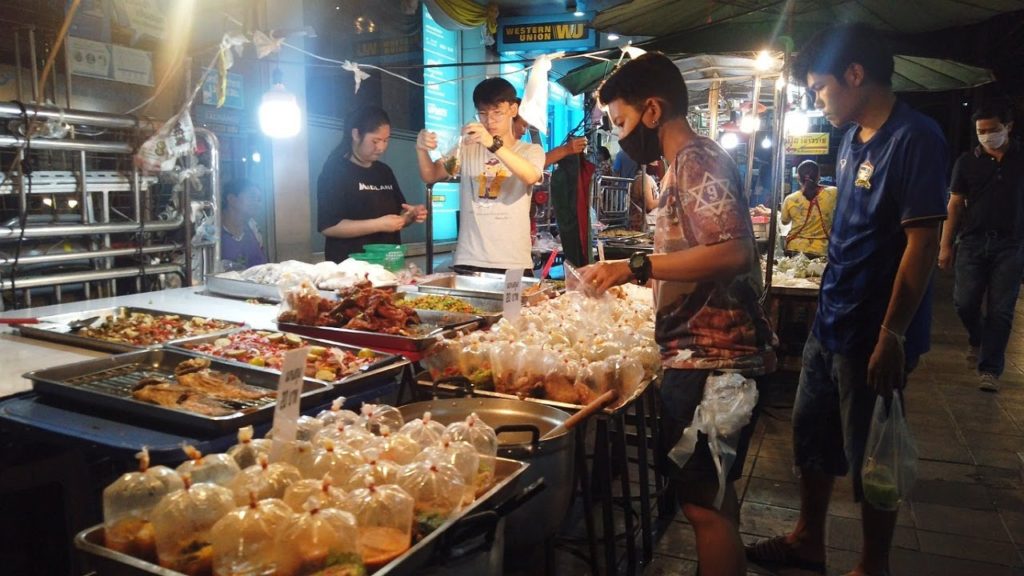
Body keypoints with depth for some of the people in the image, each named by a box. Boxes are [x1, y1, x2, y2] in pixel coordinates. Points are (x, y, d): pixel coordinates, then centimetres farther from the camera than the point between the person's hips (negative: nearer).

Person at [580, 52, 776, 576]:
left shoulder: (696, 161, -14)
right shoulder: (686, 163, 17)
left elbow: (731, 253, -27)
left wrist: (637, 266, -24)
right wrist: (634, 274, 14)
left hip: (711, 359, -11)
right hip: (702, 354, 11)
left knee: (703, 501, -1)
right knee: (710, 493, 22)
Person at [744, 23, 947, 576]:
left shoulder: (913, 138, -17)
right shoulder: (854, 139, 9)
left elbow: (922, 243, -21)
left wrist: (892, 336, -23)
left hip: (871, 336, -8)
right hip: (832, 323, 8)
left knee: (870, 457, 7)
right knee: (812, 435, 18)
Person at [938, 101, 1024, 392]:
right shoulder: (967, 161, 6)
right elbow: (955, 204, 5)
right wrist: (945, 245, 0)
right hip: (973, 241, 1)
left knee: (1000, 310, -1)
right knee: (965, 302, -2)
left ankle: (989, 368, 7)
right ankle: (976, 339, 30)